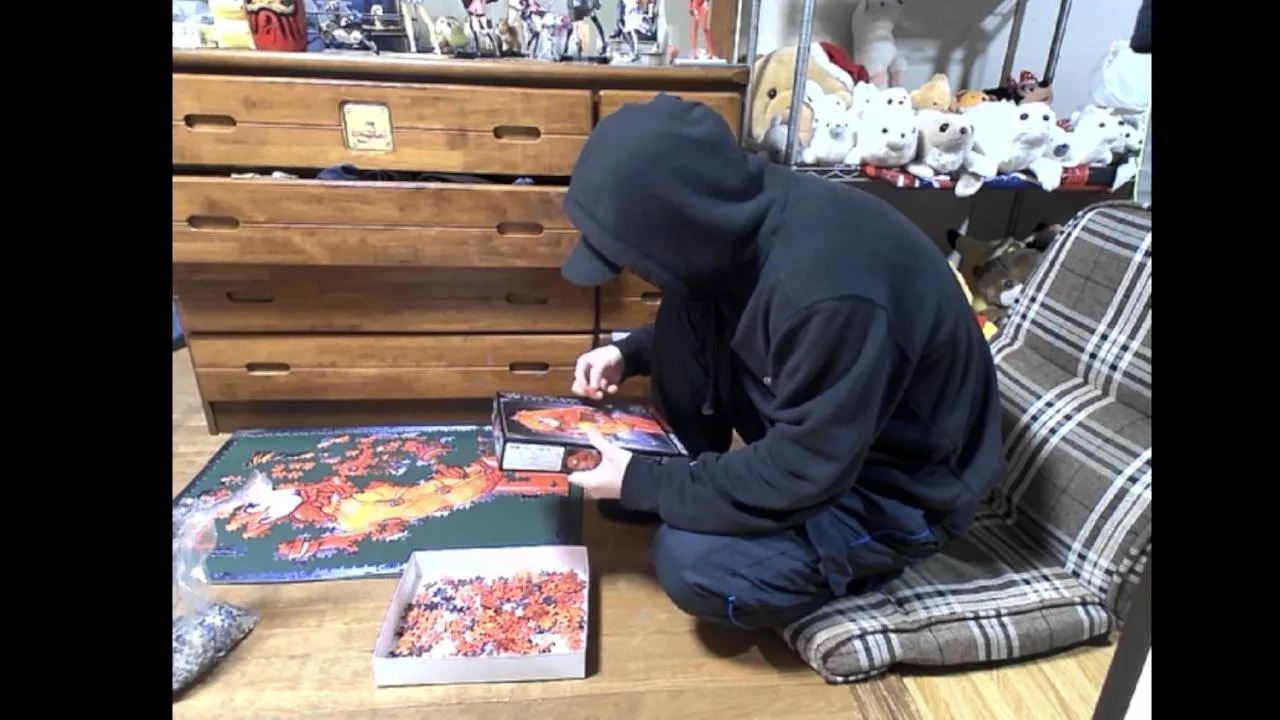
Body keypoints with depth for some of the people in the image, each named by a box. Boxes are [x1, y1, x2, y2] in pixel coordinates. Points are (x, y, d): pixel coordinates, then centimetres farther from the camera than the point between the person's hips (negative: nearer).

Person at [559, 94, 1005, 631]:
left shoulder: (829, 292, -37)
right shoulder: (746, 217, -11)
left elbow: (801, 473, -27)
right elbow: (699, 325, 9)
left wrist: (644, 486, -19)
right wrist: (630, 354, -6)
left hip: (899, 484, -7)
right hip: (819, 428, 8)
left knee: (691, 564, -23)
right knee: (683, 322, -8)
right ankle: (688, 489, 9)